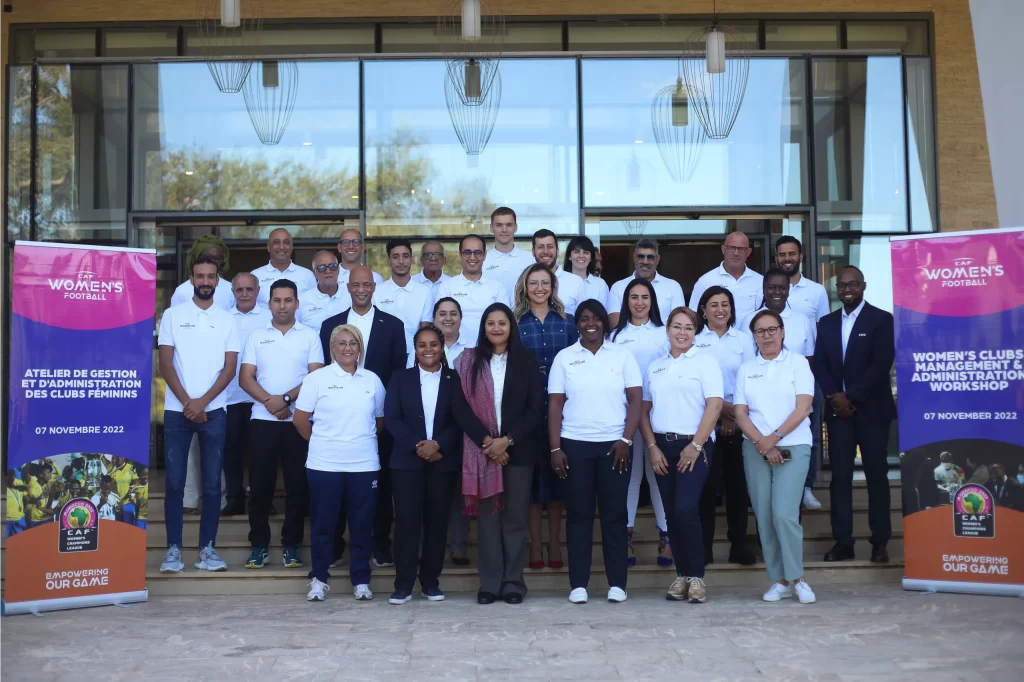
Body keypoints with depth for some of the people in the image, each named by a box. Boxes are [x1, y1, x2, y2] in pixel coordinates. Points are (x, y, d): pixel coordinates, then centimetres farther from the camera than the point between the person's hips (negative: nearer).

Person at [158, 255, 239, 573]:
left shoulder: (227, 320, 7)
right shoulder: (173, 315, 5)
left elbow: (229, 368, 1)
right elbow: (166, 363, -1)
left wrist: (202, 402, -9)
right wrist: (187, 402, -10)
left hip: (213, 411, 1)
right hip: (177, 410, -1)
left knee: (212, 483, 3)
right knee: (175, 482, 1)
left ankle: (207, 548, 10)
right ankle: (173, 548, 8)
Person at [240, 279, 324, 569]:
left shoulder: (310, 336, 5)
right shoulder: (256, 337, 9)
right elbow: (245, 378, 2)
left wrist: (286, 398, -15)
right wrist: (269, 400, -13)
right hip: (262, 419, 1)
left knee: (297, 485, 2)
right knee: (260, 484, 3)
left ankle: (291, 545, 13)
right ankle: (259, 544, 13)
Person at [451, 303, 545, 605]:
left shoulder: (526, 362, 5)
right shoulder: (469, 361, 5)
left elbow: (536, 409, -1)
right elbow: (460, 407, -1)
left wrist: (507, 440, -11)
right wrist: (486, 441, -12)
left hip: (517, 449, 0)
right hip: (481, 450, 0)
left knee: (516, 516, 3)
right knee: (487, 514, 1)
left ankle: (513, 582, 10)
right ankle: (490, 583, 7)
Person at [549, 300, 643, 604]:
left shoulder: (622, 355, 4)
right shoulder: (564, 358, 6)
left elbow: (635, 400, 1)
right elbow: (555, 404, 3)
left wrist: (626, 440, -10)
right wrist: (555, 448, -4)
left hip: (614, 444, 0)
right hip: (575, 444, 0)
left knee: (614, 513, 2)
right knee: (578, 513, 3)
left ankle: (617, 583, 8)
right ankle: (578, 584, 7)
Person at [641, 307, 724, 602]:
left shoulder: (705, 360, 0)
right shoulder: (655, 366, 13)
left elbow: (714, 404, -8)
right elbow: (644, 409, 12)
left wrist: (696, 446, -13)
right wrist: (652, 447, 0)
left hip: (694, 445, -4)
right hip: (662, 446, 4)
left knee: (686, 509, -15)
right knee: (672, 512, 4)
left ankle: (696, 576, -4)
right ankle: (682, 574, 14)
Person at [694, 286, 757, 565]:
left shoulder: (744, 338, 8)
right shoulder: (695, 341, 3)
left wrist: (734, 415, -9)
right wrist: (722, 408, -13)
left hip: (739, 423, 2)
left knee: (738, 483, 5)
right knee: (707, 484, -1)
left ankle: (739, 545, 11)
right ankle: (704, 546, 5)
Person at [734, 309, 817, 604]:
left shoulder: (797, 363, 3)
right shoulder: (746, 369, 11)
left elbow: (802, 409, -5)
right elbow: (740, 414, 4)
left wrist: (774, 437, -13)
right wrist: (761, 442, -10)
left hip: (792, 447, -3)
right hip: (755, 450, 3)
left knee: (784, 514, -14)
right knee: (764, 517, 2)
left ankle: (796, 578, 2)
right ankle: (779, 580, 11)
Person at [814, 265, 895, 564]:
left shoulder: (881, 319, 0)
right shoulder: (826, 323, 13)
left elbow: (881, 364, -10)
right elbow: (819, 364, 7)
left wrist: (852, 397, -14)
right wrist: (834, 396, -10)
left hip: (871, 409, -3)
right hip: (838, 409, 3)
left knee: (876, 475, 2)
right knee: (840, 476, 1)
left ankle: (880, 542, 9)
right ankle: (843, 541, 6)